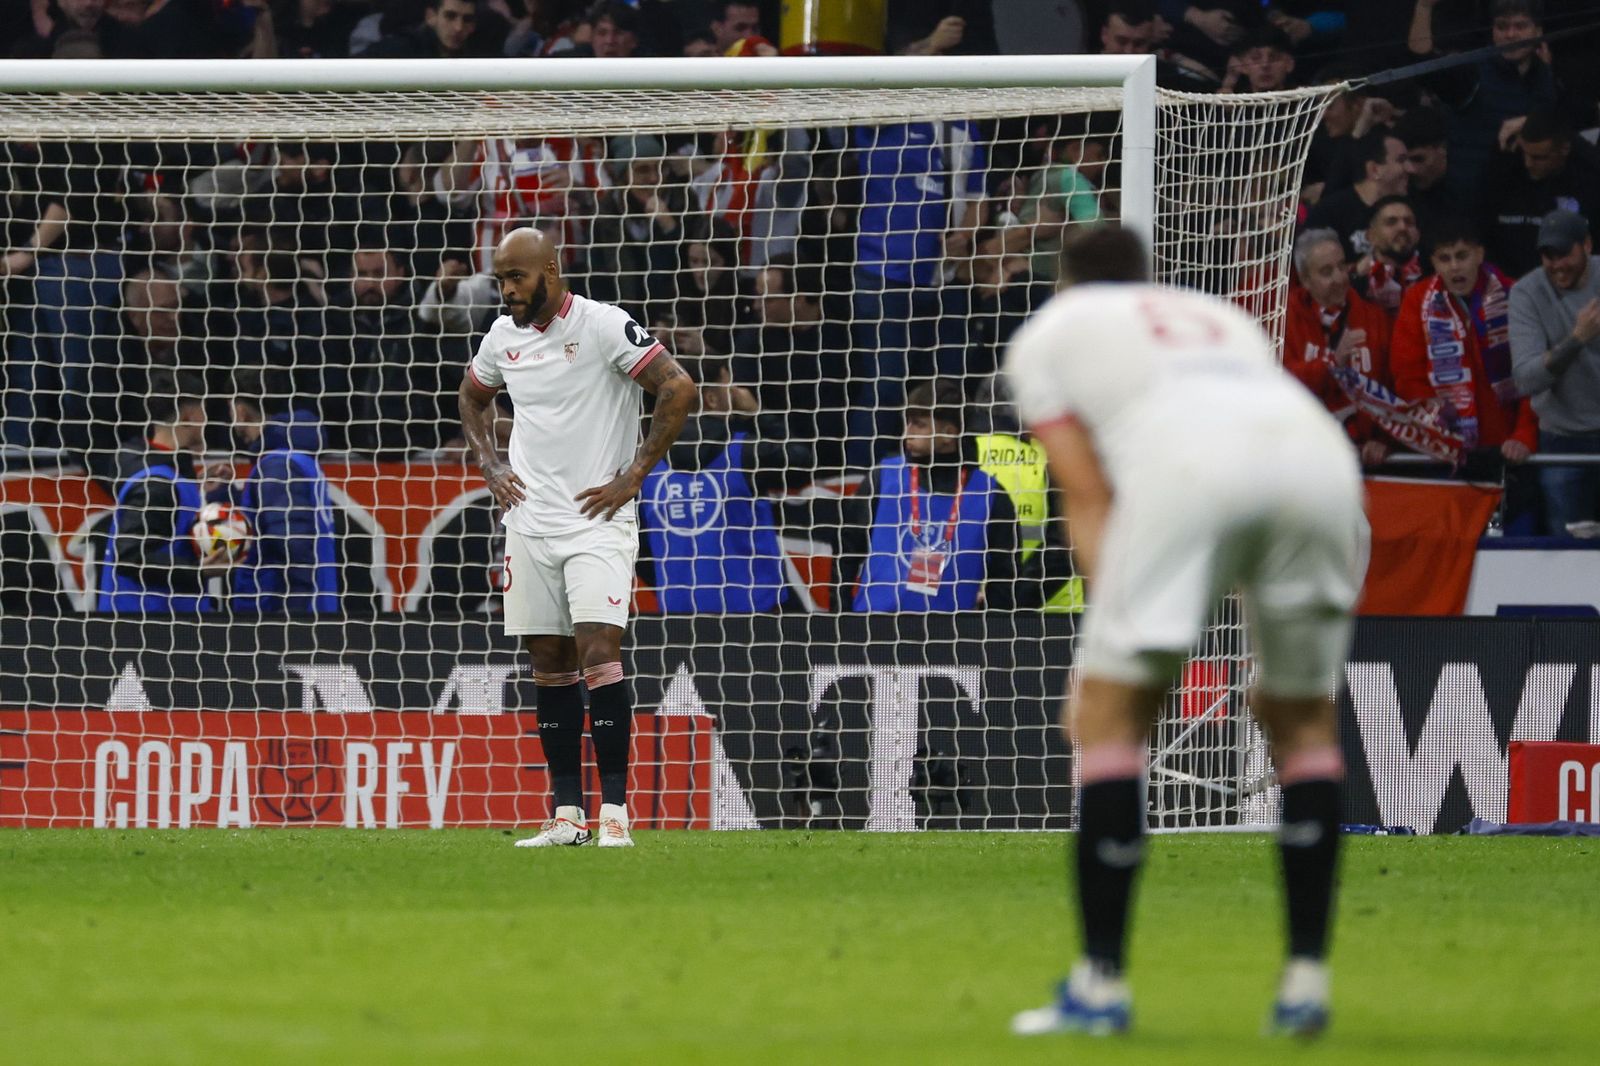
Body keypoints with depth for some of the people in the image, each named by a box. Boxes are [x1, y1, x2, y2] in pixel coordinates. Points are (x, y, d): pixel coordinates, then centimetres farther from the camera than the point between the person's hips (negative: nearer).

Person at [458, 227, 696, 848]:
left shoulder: (603, 326, -11)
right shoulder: (503, 336, 8)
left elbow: (678, 389, -12)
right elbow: (473, 398, 29)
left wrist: (632, 477, -12)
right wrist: (490, 466, 13)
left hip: (598, 517, -6)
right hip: (529, 520, 6)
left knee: (599, 651, -16)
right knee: (549, 665, 6)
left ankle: (614, 812, -16)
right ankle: (566, 814, 10)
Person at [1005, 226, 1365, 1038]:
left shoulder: (1047, 333, 29)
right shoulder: (1222, 318, 41)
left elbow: (1089, 497, 15)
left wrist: (1112, 629, 8)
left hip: (1184, 462, -4)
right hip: (1319, 450, 4)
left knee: (1110, 713, 5)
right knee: (1305, 720, 19)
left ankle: (1100, 985, 3)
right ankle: (1307, 979, 13)